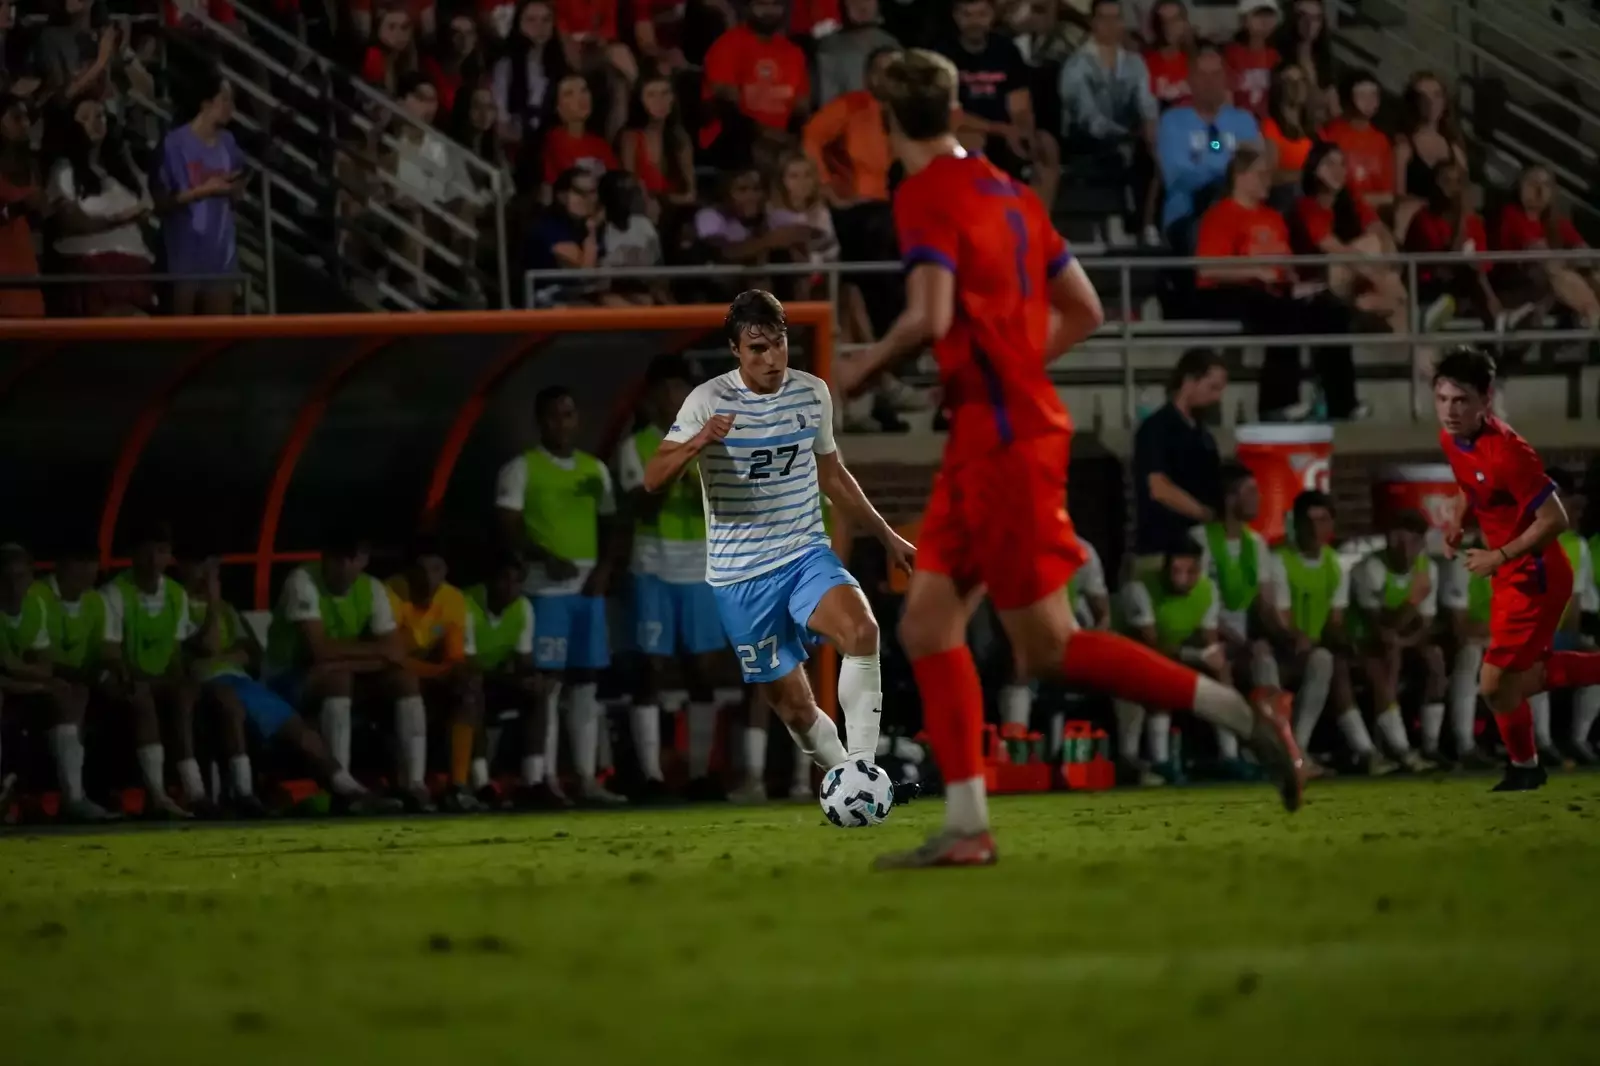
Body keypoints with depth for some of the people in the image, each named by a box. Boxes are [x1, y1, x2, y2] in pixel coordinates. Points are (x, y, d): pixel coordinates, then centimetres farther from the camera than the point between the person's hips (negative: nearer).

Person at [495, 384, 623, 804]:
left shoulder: (595, 469, 15)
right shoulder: (521, 469, 0)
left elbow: (609, 527, 18)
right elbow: (508, 528, -7)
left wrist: (605, 568, 0)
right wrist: (545, 558, -22)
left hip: (588, 588, 5)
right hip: (545, 589, -5)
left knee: (586, 683, 5)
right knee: (546, 682, -8)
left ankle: (588, 779, 6)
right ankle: (547, 779, -8)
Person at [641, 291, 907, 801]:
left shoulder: (813, 393, 5)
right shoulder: (709, 401, -9)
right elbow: (653, 479, -17)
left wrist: (886, 536, 22)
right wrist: (696, 444, -36)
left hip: (807, 554, 2)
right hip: (739, 573, -2)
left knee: (861, 628, -28)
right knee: (792, 704, -2)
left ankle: (862, 766, -24)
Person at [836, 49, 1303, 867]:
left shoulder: (927, 196, -11)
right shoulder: (1007, 192, 14)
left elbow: (929, 317, -23)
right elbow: (1084, 311, 18)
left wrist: (866, 367, -6)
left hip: (1003, 440, -9)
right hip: (985, 440, 9)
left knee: (1047, 646, -6)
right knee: (927, 625, 8)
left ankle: (1242, 717, -7)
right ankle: (965, 827, 4)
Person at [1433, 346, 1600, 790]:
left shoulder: (1507, 452, -29)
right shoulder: (1451, 438, -3)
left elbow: (1555, 520, -25)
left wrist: (1499, 557, -23)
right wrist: (1456, 523, 0)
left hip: (1535, 577, -9)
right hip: (1510, 574, 9)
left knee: (1497, 685, -3)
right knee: (1522, 678, 19)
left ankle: (1524, 768, 23)